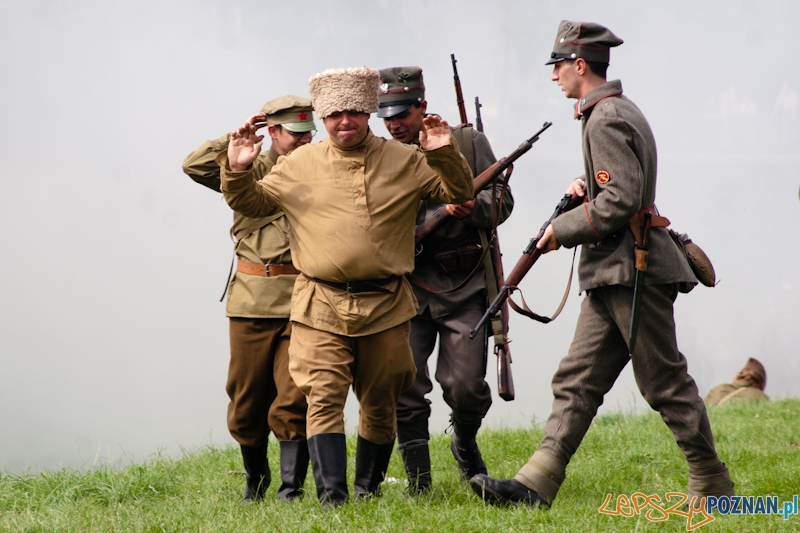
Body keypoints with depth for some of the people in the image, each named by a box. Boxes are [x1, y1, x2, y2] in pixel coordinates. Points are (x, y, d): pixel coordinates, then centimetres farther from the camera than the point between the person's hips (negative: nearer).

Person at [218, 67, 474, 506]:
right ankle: (331, 497, -17)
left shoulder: (406, 161, 6)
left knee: (380, 405, 11)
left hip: (385, 307, 1)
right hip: (321, 308, -1)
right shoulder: (299, 164, 6)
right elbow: (252, 203, 14)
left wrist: (443, 154, -10)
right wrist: (239, 171, -6)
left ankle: (369, 493, 25)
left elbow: (458, 194, 7)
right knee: (324, 399, -13)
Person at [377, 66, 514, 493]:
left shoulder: (468, 143, 3)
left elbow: (501, 202, 1)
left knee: (465, 387, -8)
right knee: (404, 389, -5)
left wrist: (470, 209, -20)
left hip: (463, 286, -2)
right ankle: (418, 485, 6)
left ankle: (465, 444, 25)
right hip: (406, 287, 2)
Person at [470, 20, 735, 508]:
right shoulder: (619, 111, 18)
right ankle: (537, 484, 0)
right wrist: (587, 187, 9)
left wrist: (564, 230, -13)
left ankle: (712, 485, 5)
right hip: (610, 273, 11)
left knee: (666, 383, -3)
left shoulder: (607, 120, -15)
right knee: (578, 380, 4)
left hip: (633, 269, -11)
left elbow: (622, 200, -22)